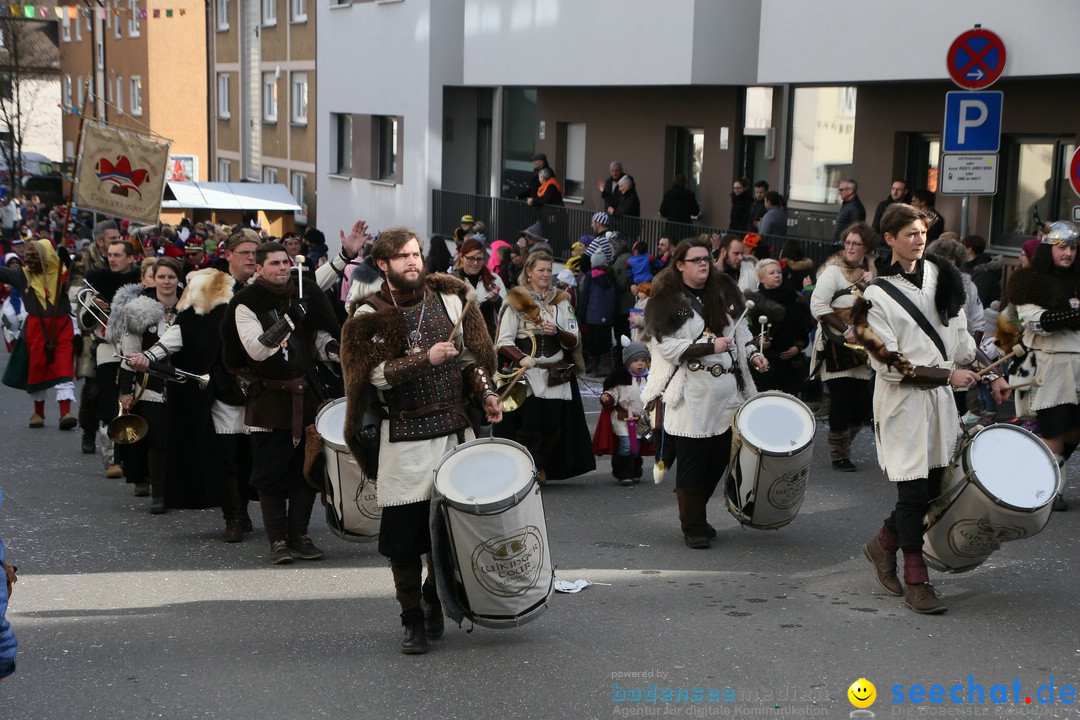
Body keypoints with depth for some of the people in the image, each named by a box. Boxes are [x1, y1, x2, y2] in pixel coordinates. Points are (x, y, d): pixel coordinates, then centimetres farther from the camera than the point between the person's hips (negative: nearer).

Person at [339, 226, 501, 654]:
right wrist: (427, 358, -24)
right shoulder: (369, 318, -3)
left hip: (454, 429, 3)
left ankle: (434, 598, 32)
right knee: (404, 531, -1)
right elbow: (379, 374, -15)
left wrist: (485, 394, -1)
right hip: (404, 438, -3)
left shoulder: (450, 298, 7)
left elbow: (471, 356, 13)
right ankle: (413, 619, 14)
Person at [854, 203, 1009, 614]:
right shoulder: (877, 296, -9)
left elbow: (960, 335, 17)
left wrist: (989, 375, 11)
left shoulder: (941, 275, 8)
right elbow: (888, 364, -13)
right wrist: (947, 375, -14)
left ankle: (884, 545, 31)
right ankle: (916, 582, 5)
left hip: (940, 401, 6)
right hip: (903, 404, -6)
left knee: (931, 488, 8)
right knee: (914, 490, -5)